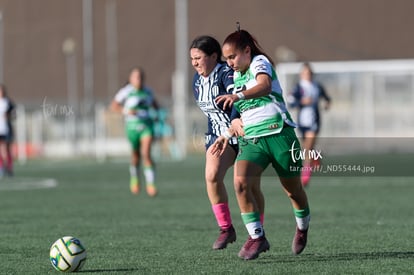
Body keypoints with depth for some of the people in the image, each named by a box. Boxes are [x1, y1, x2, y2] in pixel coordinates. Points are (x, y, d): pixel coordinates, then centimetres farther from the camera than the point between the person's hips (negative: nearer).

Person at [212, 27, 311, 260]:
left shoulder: (260, 62, -5)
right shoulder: (237, 77, 18)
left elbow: (265, 86, -29)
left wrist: (238, 96, -46)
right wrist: (227, 136, 18)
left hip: (278, 134, -6)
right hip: (251, 140, 6)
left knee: (293, 188, 9)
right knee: (241, 182, -21)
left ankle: (303, 228, 38)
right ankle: (257, 237, -14)